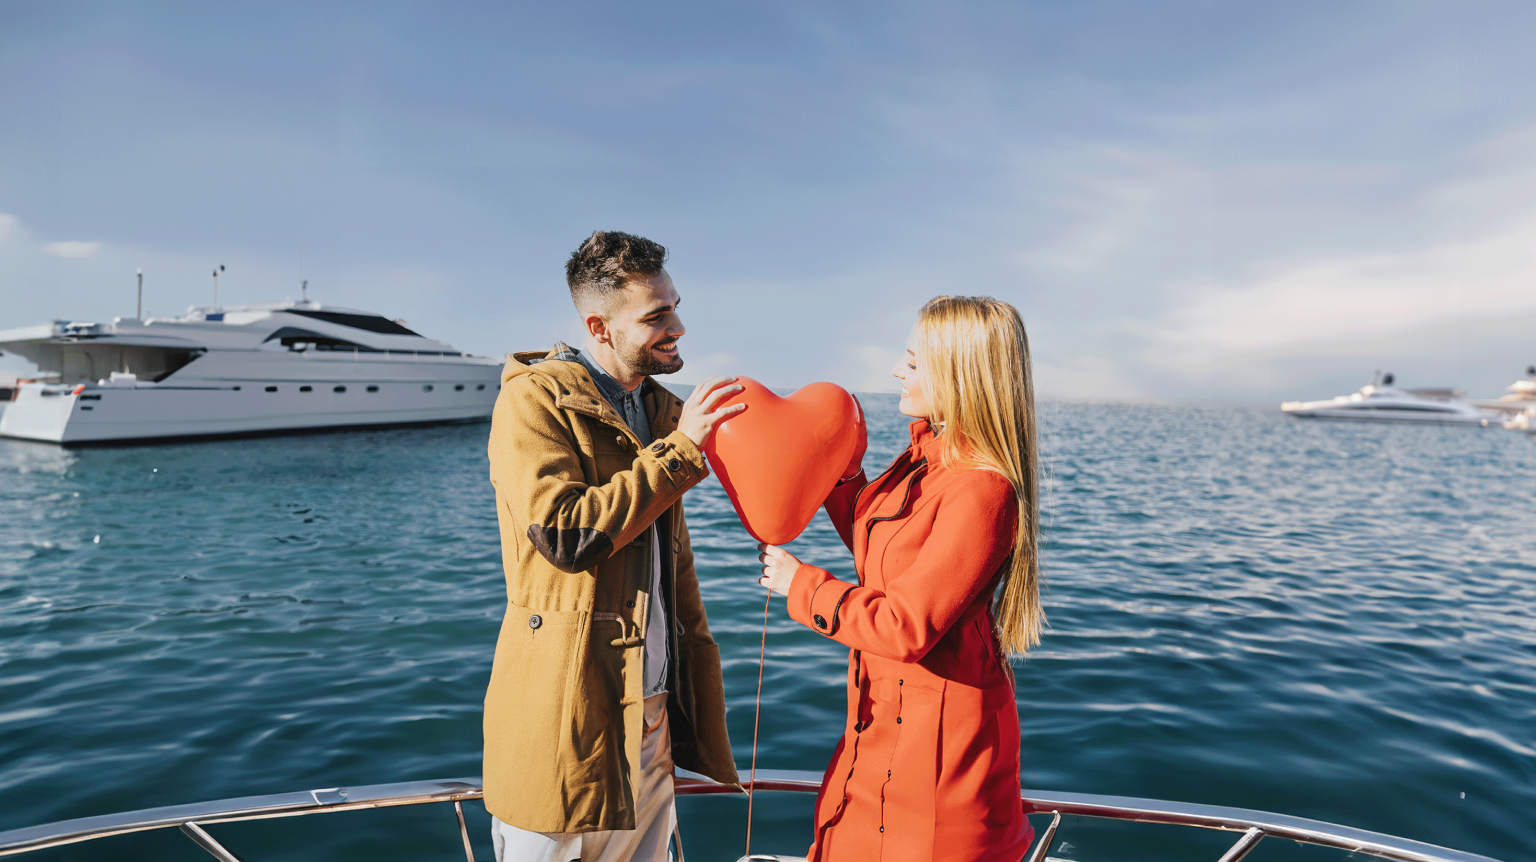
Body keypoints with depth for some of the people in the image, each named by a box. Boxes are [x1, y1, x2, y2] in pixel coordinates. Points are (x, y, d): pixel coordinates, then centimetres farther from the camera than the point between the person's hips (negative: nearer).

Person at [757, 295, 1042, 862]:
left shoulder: (982, 491, -27)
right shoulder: (926, 458, 2)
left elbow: (906, 626, -26)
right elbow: (873, 546, 16)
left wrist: (800, 585, -15)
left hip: (936, 735, -9)